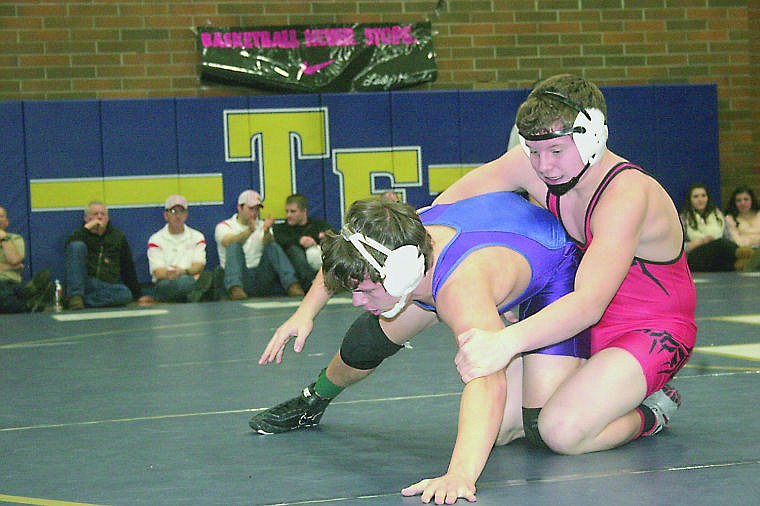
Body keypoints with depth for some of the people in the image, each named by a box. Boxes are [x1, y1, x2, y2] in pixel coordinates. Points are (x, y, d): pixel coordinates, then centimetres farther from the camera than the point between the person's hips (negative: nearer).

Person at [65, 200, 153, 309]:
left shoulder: (118, 236, 23)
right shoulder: (80, 235, 17)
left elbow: (128, 267, 21)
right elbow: (70, 245, -8)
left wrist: (138, 295, 15)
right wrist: (87, 228, -10)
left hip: (110, 287, 1)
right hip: (85, 283, -1)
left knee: (126, 295, -34)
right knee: (77, 246, -24)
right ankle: (76, 296, -34)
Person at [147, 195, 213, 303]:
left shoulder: (197, 237, 18)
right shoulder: (156, 240, 11)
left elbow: (199, 266, 3)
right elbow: (158, 272, -2)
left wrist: (184, 271, -21)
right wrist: (168, 274, -28)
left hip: (192, 280, 1)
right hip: (166, 285, -1)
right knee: (183, 281, -39)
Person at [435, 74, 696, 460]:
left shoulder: (626, 194, -31)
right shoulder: (533, 165, -11)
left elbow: (589, 303, -44)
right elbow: (448, 203, 5)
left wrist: (507, 342, -58)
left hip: (653, 333, -7)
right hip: (586, 325, 7)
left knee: (564, 432, -29)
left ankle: (651, 412, 3)